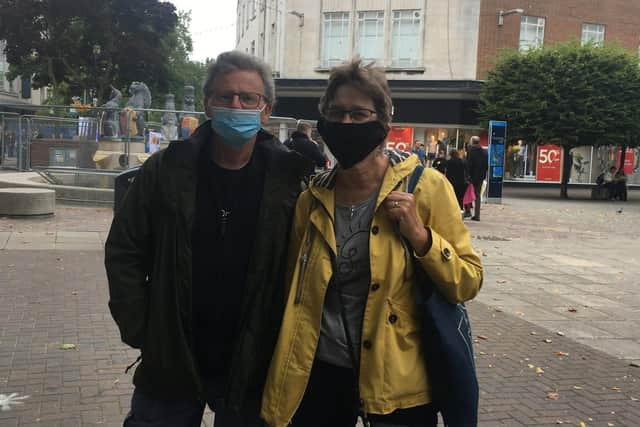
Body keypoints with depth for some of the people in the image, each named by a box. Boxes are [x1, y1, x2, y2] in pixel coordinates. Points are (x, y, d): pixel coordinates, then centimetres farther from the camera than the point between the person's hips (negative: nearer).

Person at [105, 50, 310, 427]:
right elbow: (124, 252, 2)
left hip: (252, 366, 0)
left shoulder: (289, 177, -6)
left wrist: (286, 341, -4)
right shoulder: (167, 169, -4)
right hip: (170, 363, 1)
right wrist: (139, 330, -2)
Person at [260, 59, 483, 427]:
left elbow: (468, 283, -7)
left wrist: (419, 234, -22)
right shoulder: (312, 199, 0)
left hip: (398, 381, -2)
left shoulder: (425, 187, -9)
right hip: (321, 372, 3)